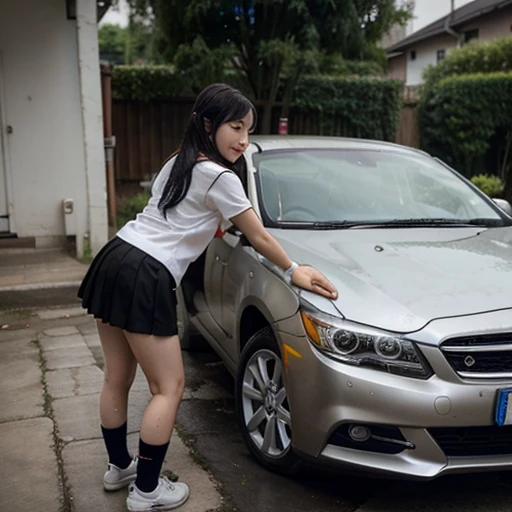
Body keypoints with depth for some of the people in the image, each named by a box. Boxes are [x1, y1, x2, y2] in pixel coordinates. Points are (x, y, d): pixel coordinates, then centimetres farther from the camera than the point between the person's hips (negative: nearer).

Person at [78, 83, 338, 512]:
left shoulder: (178, 163, 19)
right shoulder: (221, 178, -6)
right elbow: (260, 239, 2)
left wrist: (216, 223, 34)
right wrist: (293, 271, 15)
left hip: (112, 262, 9)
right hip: (145, 278, -9)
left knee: (117, 378, 19)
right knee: (169, 388, 3)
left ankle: (119, 467, 36)